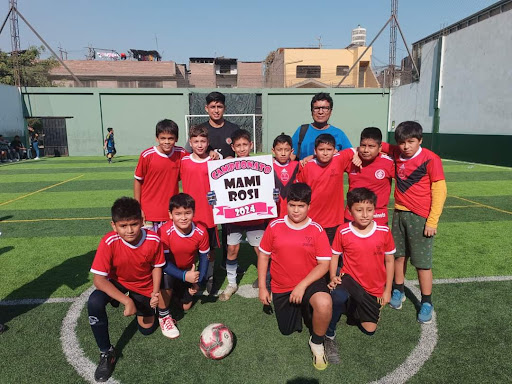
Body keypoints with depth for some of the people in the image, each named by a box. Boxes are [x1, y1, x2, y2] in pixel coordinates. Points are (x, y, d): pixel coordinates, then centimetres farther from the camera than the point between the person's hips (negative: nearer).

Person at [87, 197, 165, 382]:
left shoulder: (153, 240, -28)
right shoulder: (109, 242, -33)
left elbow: (157, 266, -8)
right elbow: (99, 279, -31)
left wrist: (155, 292, -21)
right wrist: (126, 301, -37)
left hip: (144, 287, 1)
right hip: (117, 283, -1)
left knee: (147, 328, 7)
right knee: (94, 302, -32)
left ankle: (141, 307, 42)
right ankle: (107, 353, -9)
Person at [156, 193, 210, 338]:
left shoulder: (201, 232, -23)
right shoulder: (164, 232, -32)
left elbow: (204, 257, -9)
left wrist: (198, 281, -14)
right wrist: (184, 276, -36)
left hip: (188, 270, 3)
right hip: (167, 269, -3)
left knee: (186, 306, 7)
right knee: (166, 281, -35)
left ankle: (173, 291, 38)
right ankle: (163, 317, -7)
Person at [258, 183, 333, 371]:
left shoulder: (317, 230, -10)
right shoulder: (274, 226, -6)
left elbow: (324, 264, -12)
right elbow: (263, 256, 2)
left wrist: (302, 286, -22)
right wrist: (262, 288, 0)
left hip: (310, 283, -2)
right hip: (281, 288, 3)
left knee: (324, 304, -35)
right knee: (287, 331, 13)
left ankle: (317, 342, -4)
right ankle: (298, 310, 47)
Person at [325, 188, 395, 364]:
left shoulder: (384, 232, -11)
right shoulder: (343, 232, -14)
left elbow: (389, 260, 0)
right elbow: (334, 256, -2)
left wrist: (387, 290, 3)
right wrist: (333, 277, -18)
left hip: (374, 289, 3)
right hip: (350, 278, -3)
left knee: (369, 329, 9)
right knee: (338, 296, -37)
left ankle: (351, 308, 39)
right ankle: (329, 337, -13)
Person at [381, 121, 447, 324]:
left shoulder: (430, 159, -12)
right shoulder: (396, 154, 2)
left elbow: (439, 191, -11)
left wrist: (432, 222, -12)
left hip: (420, 217, -5)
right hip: (399, 213, 5)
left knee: (422, 262, 2)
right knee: (398, 255, 14)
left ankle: (426, 303, 19)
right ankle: (398, 291, 33)